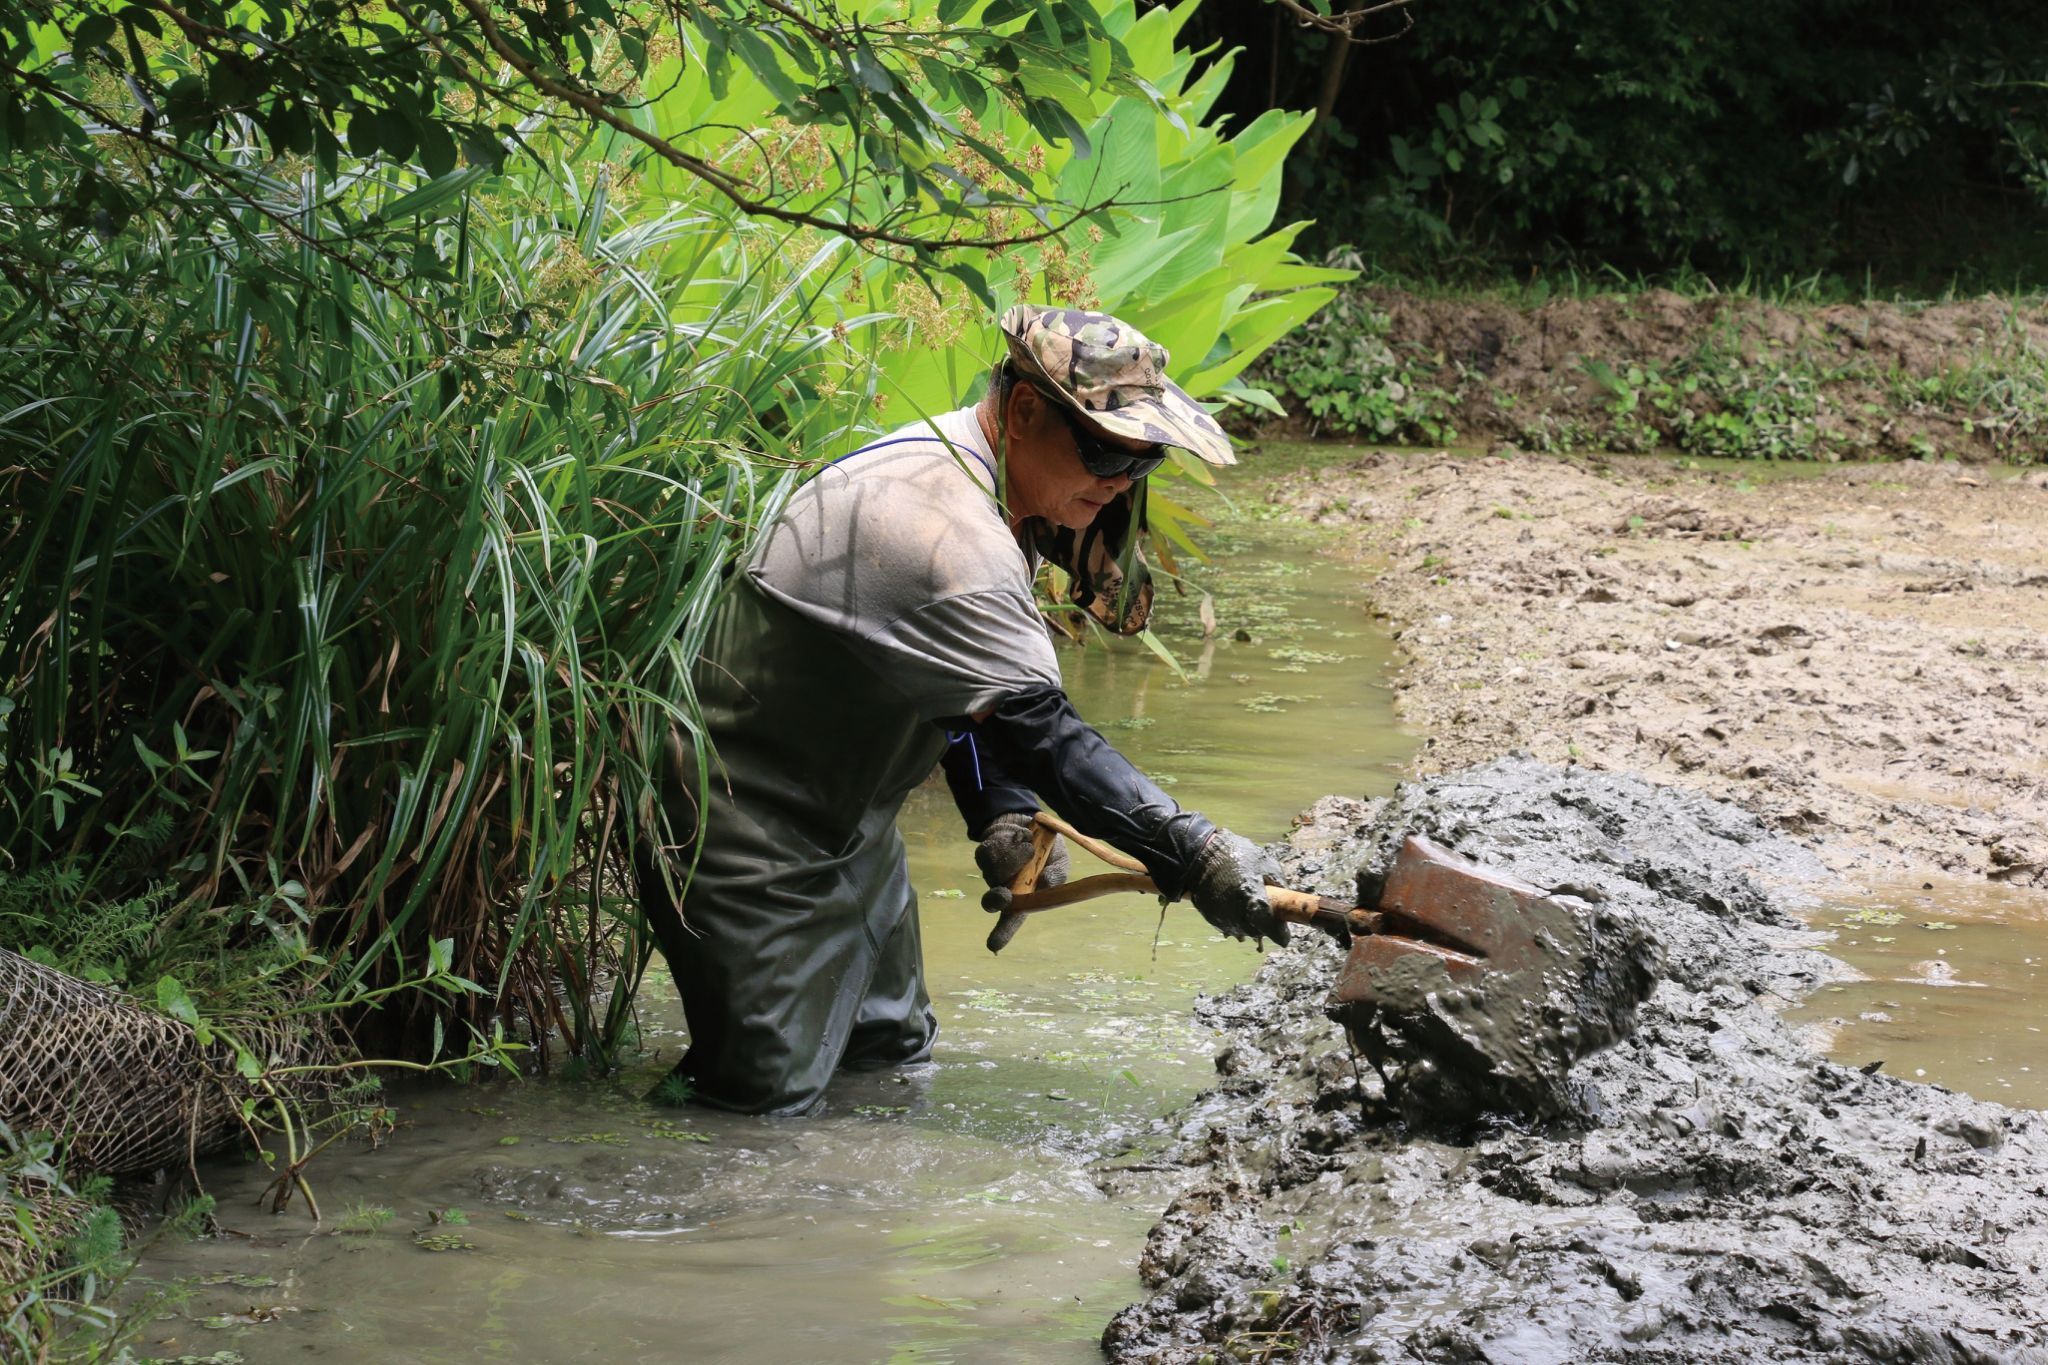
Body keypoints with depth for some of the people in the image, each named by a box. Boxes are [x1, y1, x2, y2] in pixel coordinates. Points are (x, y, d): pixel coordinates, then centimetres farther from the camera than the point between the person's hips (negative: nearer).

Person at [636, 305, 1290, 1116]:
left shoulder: (995, 494, 1)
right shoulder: (942, 531, -32)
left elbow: (967, 684, 12)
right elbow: (1040, 731, -37)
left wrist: (1000, 813, -1)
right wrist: (1194, 859, -40)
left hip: (847, 820, 11)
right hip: (750, 836, -10)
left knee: (891, 1049, 17)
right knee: (774, 1093, -12)